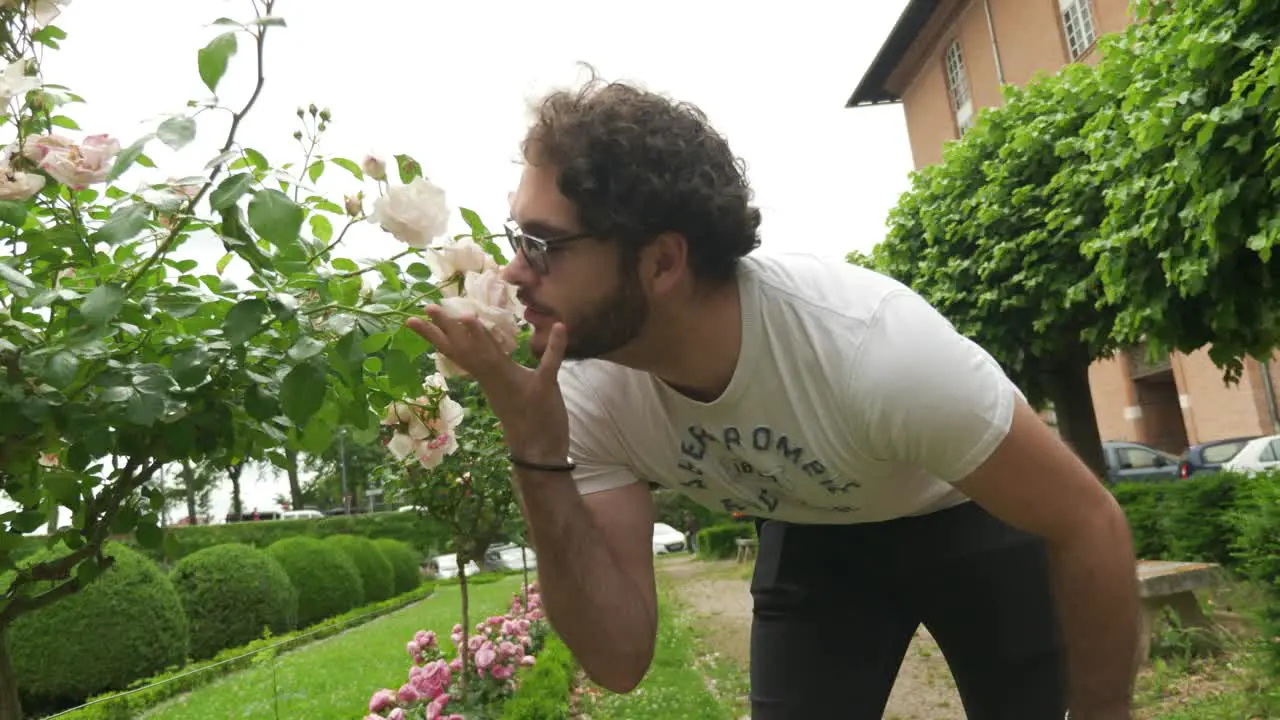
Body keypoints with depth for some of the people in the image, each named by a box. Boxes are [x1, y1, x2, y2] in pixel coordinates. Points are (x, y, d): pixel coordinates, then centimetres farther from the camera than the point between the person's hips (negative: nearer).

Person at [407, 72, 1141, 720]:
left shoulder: (869, 344, -39)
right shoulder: (591, 391, -24)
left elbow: (1089, 524, -25)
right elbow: (620, 656, -24)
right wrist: (538, 457, -37)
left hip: (976, 519, -2)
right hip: (812, 536, 3)